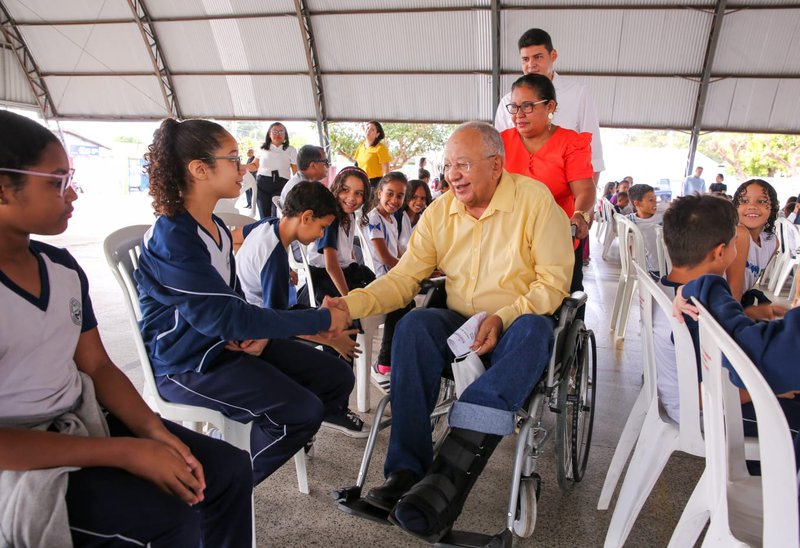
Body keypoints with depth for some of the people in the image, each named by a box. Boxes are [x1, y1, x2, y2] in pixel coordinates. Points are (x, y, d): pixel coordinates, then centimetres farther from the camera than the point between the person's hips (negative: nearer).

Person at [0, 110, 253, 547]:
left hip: (87, 422, 7)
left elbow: (97, 366, 4)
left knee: (229, 469, 1)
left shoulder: (62, 266, 3)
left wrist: (156, 433, -10)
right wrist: (125, 452, -24)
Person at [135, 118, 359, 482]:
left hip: (232, 343, 9)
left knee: (337, 378, 0)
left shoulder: (217, 228, 7)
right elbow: (228, 318, -28)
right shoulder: (171, 240, -22)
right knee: (302, 410, -20)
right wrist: (321, 320, -22)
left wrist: (259, 333, -10)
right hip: (189, 366, -8)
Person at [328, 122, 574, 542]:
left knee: (534, 328, -36)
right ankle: (407, 470, -25)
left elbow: (553, 282, -10)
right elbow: (404, 277, 0)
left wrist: (502, 318, -25)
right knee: (413, 325, -26)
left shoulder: (535, 199, -8)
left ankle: (455, 466, -42)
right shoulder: (439, 212, 3)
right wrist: (350, 305, -17)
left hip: (519, 326, -2)